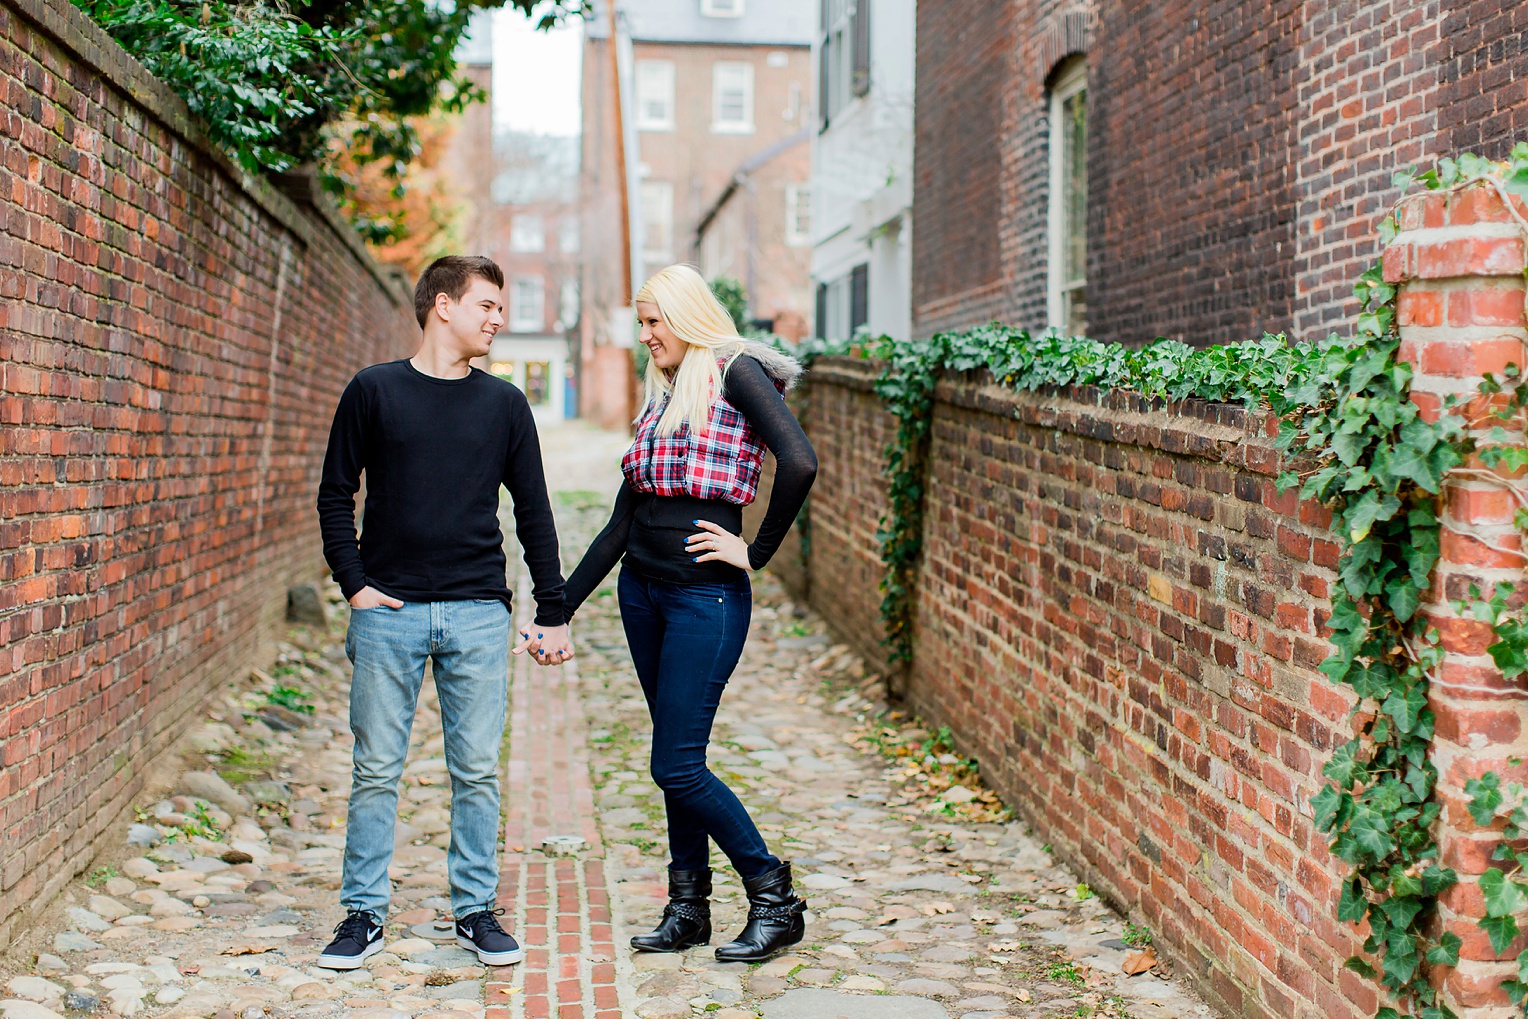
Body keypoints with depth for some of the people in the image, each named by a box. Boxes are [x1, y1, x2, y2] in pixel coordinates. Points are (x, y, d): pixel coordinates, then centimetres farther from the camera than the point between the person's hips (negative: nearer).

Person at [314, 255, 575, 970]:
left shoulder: (504, 404, 9)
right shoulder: (373, 391, 4)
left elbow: (534, 513, 12)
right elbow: (335, 495, 7)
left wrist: (554, 612, 9)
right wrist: (352, 583, -4)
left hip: (478, 615, 2)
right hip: (388, 611, -1)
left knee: (476, 770, 4)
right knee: (376, 770, 3)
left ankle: (476, 910, 16)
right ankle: (363, 914, 14)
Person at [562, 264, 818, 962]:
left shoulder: (736, 371, -6)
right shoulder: (662, 397, 16)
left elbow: (799, 463, -22)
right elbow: (621, 524, 16)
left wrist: (756, 554, -15)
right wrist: (557, 609, 13)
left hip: (705, 594, -8)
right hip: (642, 589, 8)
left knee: (677, 767, -8)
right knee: (677, 759, 12)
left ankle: (775, 900, 5)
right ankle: (688, 909, 21)